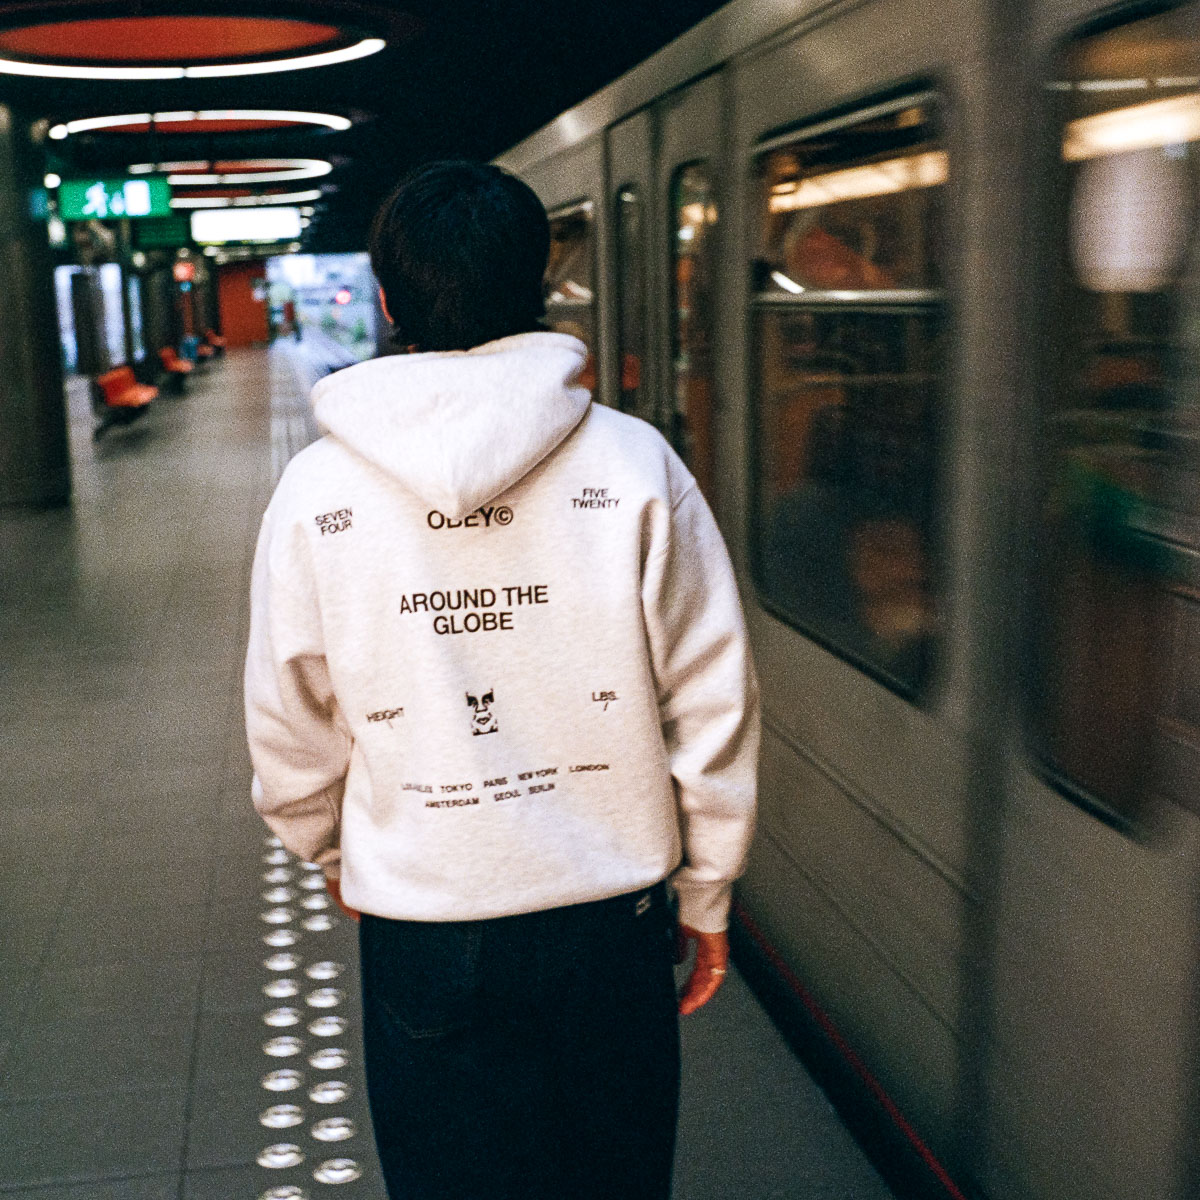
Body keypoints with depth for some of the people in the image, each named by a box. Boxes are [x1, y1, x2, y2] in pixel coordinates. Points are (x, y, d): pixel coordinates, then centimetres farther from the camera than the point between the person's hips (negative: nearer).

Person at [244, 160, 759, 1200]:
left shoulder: (317, 490, -9)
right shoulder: (635, 466, -11)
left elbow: (289, 726, 1)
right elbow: (712, 705, -6)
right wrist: (705, 897, 8)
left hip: (419, 929, 0)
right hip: (612, 919, 0)